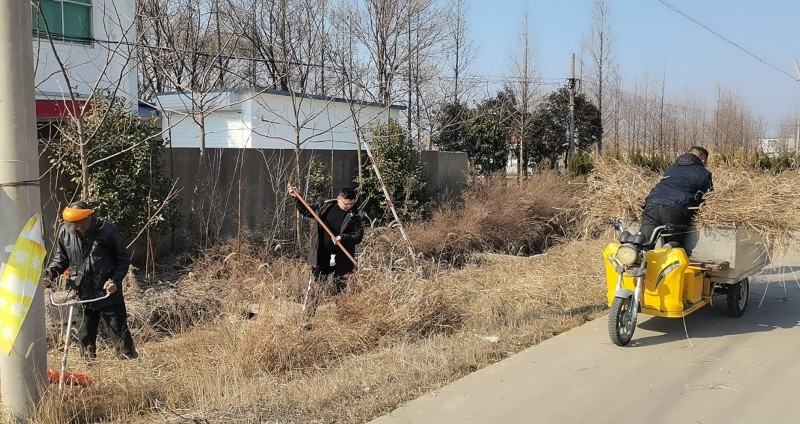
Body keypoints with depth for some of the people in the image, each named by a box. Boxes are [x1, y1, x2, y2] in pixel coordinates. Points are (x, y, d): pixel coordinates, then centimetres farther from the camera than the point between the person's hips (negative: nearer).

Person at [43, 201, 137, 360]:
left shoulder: (107, 231, -12)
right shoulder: (65, 233, -3)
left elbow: (123, 259, -3)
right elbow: (61, 259, 12)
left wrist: (115, 280, -17)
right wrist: (50, 272, -8)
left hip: (108, 293, -3)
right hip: (81, 295, 3)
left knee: (120, 333, 5)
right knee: (85, 336, 14)